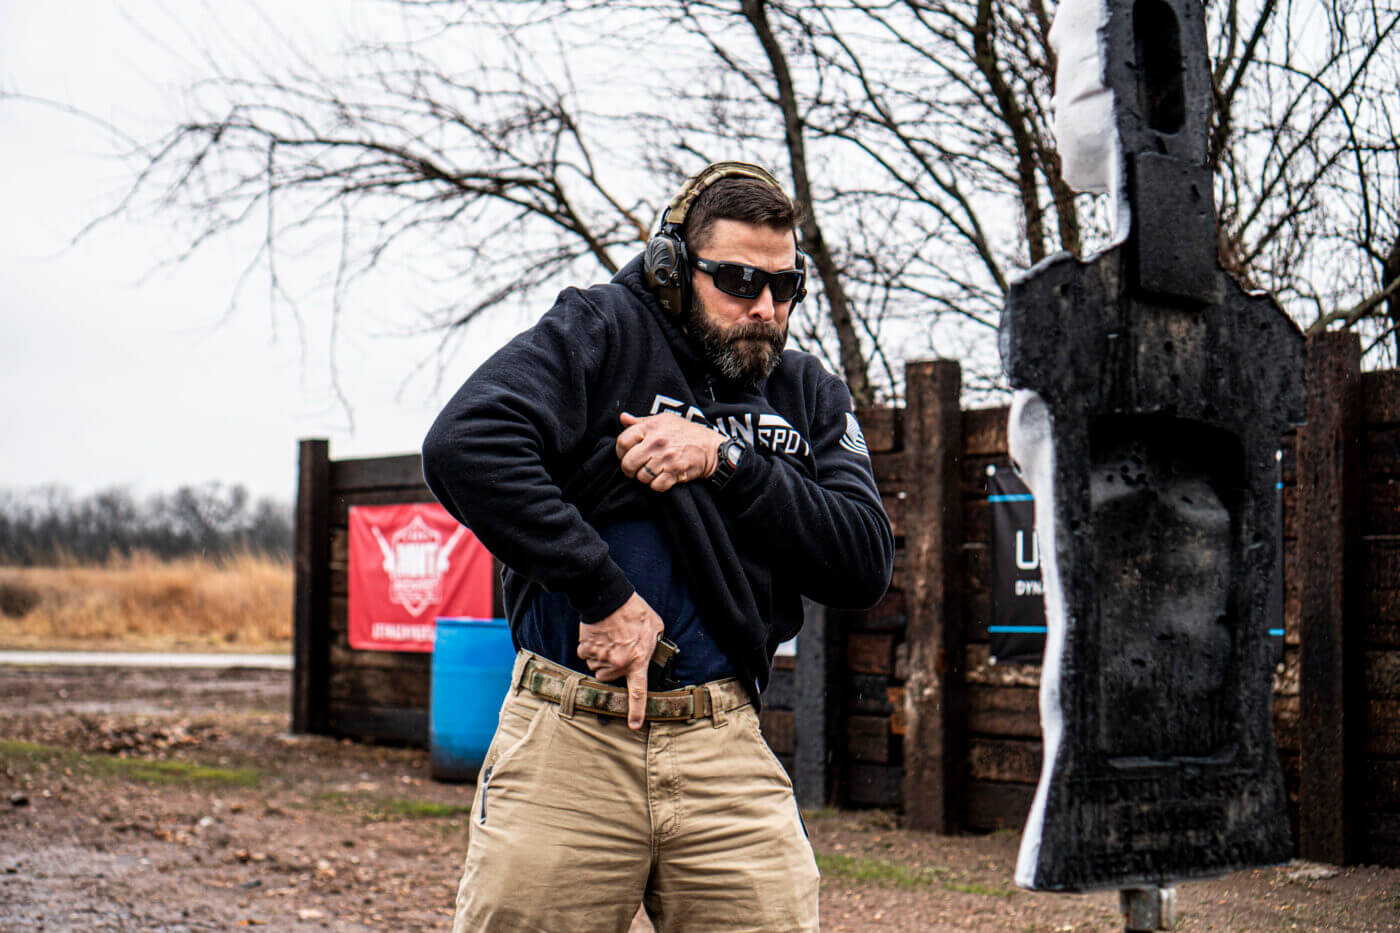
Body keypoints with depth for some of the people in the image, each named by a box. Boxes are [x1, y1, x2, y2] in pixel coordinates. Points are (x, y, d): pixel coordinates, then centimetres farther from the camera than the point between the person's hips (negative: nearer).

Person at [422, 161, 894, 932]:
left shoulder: (808, 395, 13)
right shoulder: (601, 331, -1)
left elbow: (866, 565, 1)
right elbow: (464, 445, -18)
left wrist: (728, 462, -10)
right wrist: (603, 592, -17)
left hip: (726, 750, 3)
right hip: (570, 740, -3)